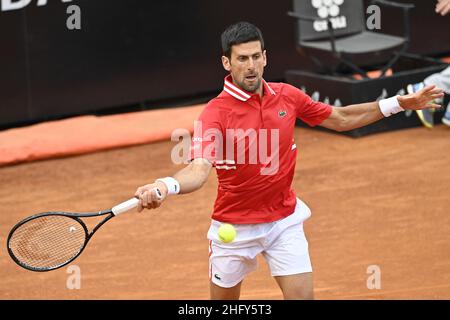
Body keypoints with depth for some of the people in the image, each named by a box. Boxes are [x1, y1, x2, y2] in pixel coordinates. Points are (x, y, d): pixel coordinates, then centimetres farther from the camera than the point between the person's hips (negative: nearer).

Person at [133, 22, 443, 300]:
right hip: (234, 228, -3)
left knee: (303, 295, -6)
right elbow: (199, 169, -35)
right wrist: (166, 186, -58)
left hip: (285, 221, 3)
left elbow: (340, 119, 11)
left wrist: (397, 104, 4)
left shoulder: (287, 96, -4)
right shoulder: (216, 113, -21)